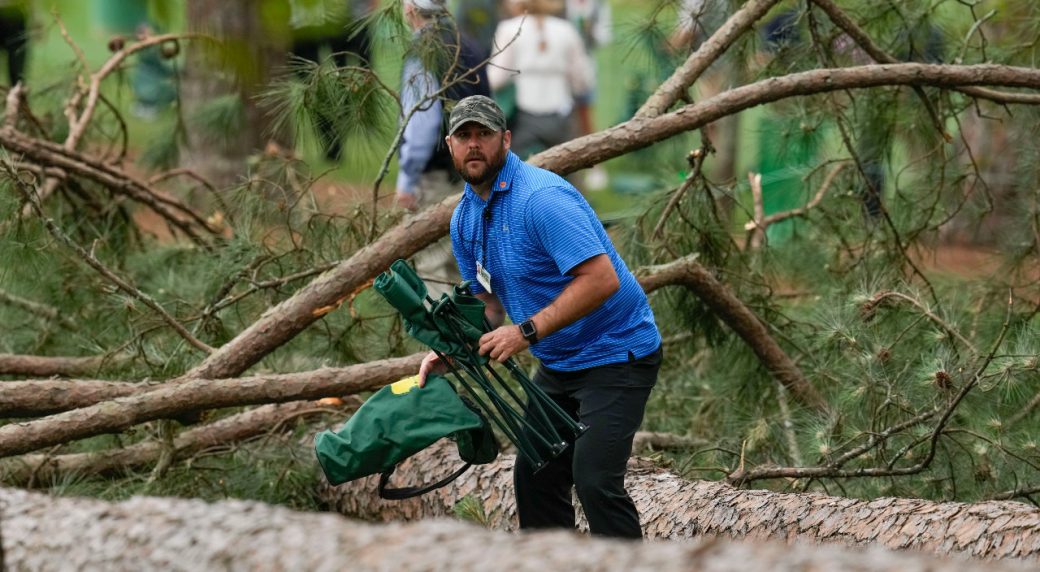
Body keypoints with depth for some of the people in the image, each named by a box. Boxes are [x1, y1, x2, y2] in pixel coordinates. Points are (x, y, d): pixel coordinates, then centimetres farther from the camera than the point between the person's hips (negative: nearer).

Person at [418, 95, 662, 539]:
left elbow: (601, 279, -31)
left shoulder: (541, 198, -23)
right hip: (558, 364, 9)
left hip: (616, 353, -9)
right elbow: (487, 301, 17)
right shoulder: (464, 218, 6)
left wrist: (526, 332, -30)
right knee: (534, 479, 9)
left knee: (594, 479, -20)